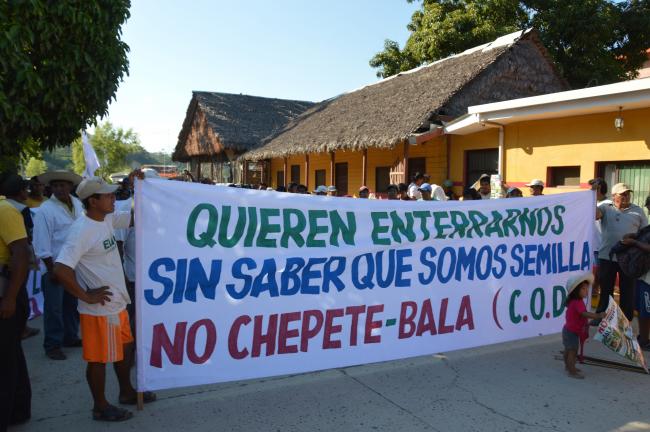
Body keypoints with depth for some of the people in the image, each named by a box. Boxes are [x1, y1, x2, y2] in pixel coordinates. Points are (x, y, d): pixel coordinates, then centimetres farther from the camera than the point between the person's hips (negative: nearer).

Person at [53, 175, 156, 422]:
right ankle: (100, 407, 25)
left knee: (125, 348, 22)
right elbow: (60, 270, -29)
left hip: (117, 303, 9)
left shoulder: (108, 219, 3)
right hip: (100, 309, -9)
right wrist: (85, 296, -20)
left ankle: (127, 392, 41)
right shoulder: (82, 230, -23)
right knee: (99, 358, 7)